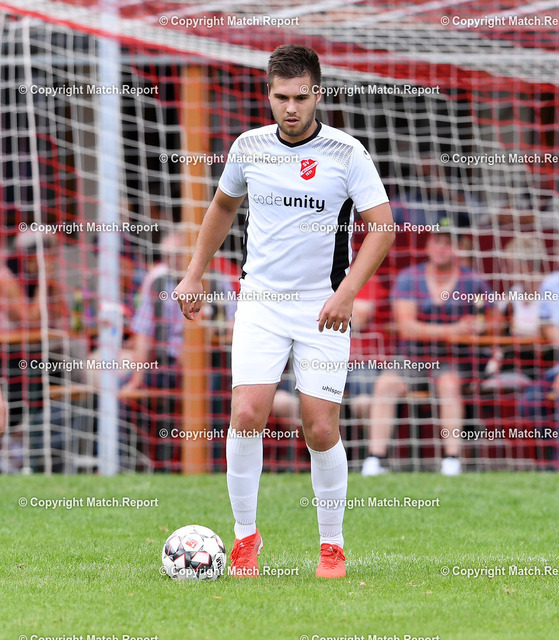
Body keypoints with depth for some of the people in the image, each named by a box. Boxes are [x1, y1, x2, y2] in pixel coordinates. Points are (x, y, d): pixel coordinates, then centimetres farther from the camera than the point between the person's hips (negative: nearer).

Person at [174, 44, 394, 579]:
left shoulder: (346, 153, -7)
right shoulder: (249, 147, 3)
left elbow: (382, 225, -8)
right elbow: (223, 206, 22)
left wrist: (346, 292, -18)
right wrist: (195, 274, 19)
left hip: (322, 309, -2)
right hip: (260, 300, 2)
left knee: (321, 431, -4)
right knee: (246, 415, -13)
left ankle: (331, 544, 14)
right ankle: (245, 535, 2)